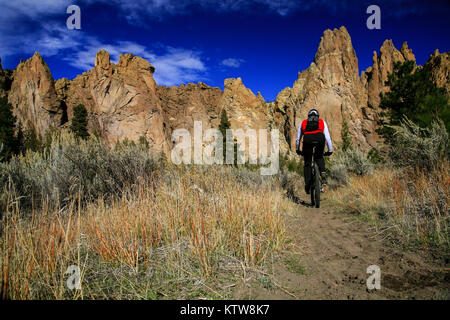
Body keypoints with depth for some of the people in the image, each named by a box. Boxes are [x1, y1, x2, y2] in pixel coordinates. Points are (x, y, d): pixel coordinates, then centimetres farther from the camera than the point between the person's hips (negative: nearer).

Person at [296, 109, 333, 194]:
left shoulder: (303, 122, 33)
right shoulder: (322, 121, 32)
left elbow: (298, 138, 37)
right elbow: (327, 137, 28)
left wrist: (297, 149, 48)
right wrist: (330, 150, 33)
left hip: (307, 139, 0)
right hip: (319, 138, 0)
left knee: (307, 163, 13)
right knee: (319, 157, 26)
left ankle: (307, 183, 3)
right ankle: (322, 172, 1)